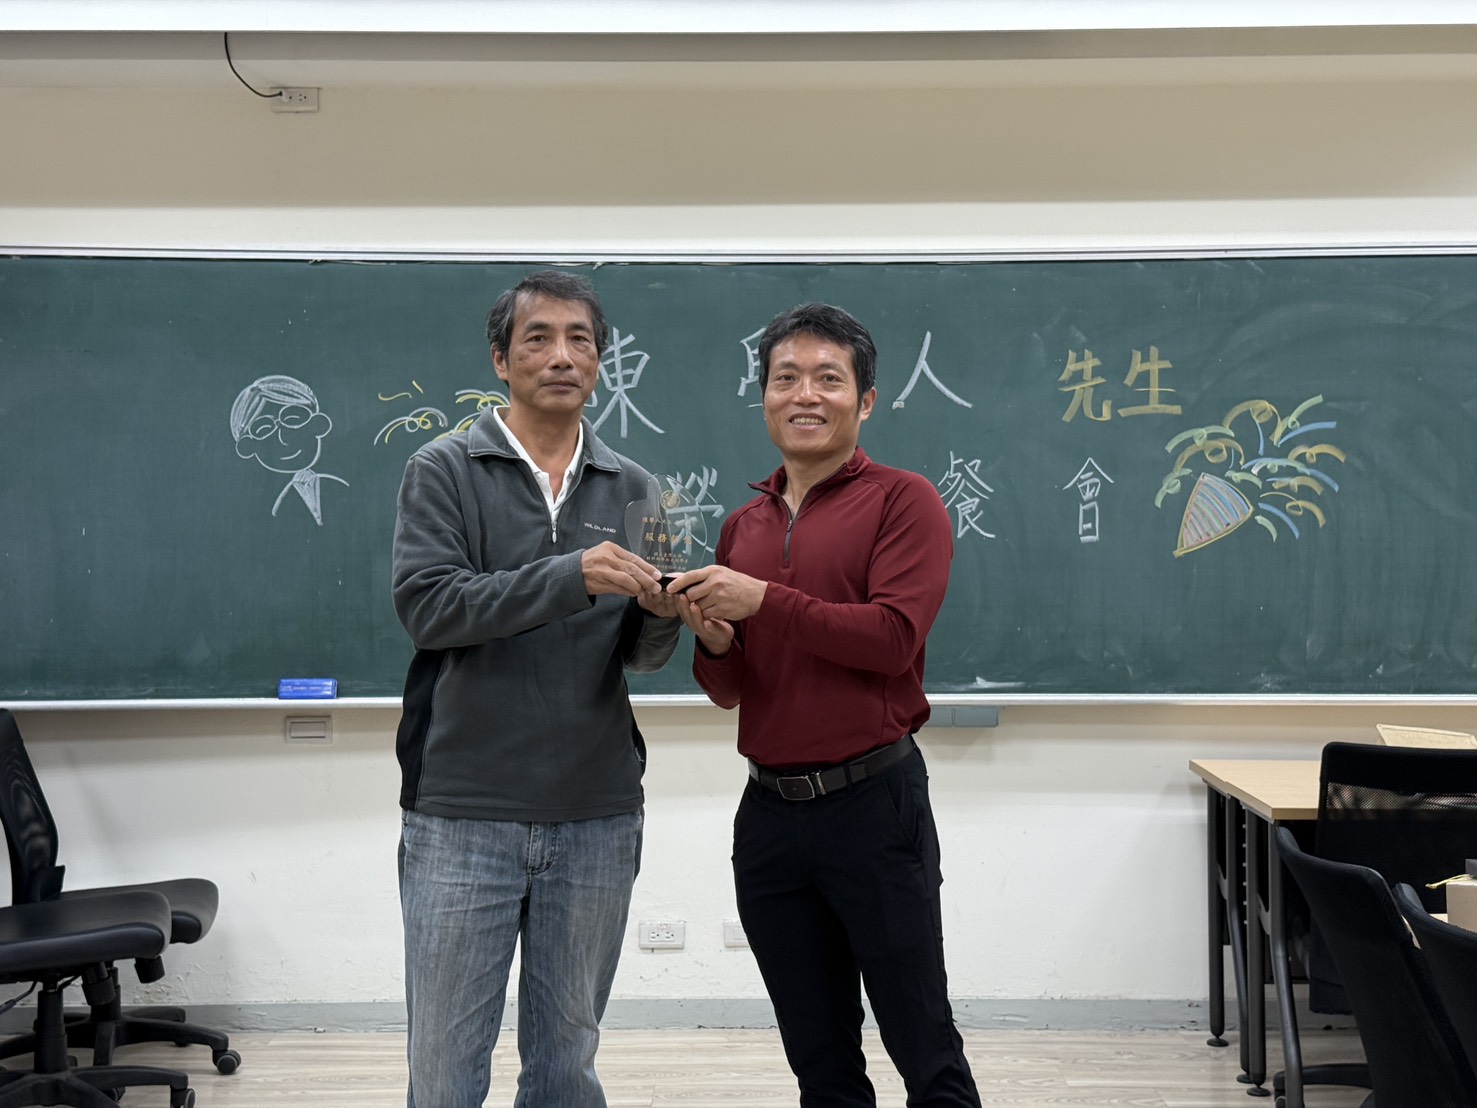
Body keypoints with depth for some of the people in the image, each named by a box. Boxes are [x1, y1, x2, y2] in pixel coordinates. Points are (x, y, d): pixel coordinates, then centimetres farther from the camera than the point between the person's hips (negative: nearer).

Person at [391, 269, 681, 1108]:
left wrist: (659, 615, -15)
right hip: (463, 814, -3)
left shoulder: (630, 488, 10)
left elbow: (641, 654, 8)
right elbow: (427, 604, -15)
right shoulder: (445, 471, 0)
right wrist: (571, 577, -25)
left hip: (596, 819, 3)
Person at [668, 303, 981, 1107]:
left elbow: (894, 636, -17)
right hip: (769, 811, 6)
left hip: (873, 805, -5)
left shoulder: (902, 500, -4)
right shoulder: (744, 525, 13)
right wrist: (713, 643, -6)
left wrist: (763, 601, -20)